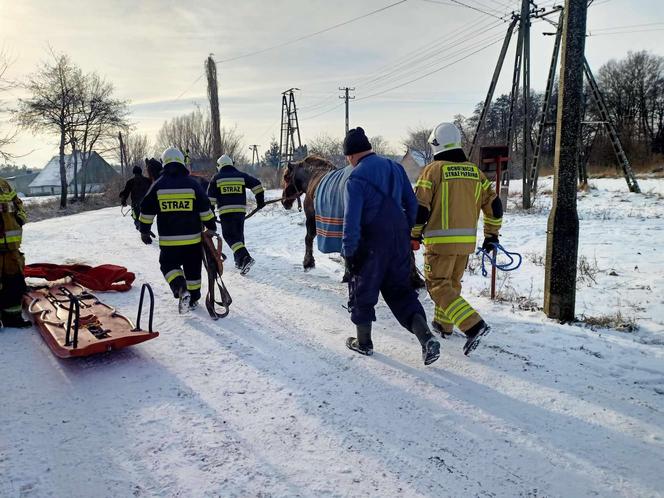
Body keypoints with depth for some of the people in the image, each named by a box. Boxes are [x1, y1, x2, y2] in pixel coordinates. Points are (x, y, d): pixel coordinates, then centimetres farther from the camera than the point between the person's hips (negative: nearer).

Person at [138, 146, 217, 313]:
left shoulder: (158, 185, -2)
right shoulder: (192, 184, -3)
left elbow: (147, 211, 2)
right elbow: (205, 209, -1)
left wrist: (144, 231, 13)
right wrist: (211, 227, 11)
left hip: (168, 240, -1)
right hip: (192, 238, 1)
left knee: (169, 266, 12)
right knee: (192, 269, 15)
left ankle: (181, 290, -14)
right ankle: (193, 299, 25)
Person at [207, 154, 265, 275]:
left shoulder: (216, 178, 6)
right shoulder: (242, 176, 12)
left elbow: (211, 197, 3)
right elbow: (257, 184, 3)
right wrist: (260, 200, 9)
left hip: (225, 211, -3)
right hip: (241, 210, 4)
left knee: (229, 235, -2)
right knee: (239, 234, 16)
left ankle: (245, 257, -22)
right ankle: (239, 262, 20)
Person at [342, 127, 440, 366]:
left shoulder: (356, 179, -14)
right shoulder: (395, 167, 6)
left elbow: (351, 220, -17)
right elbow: (412, 204, 10)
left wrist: (348, 253, -10)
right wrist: (409, 234, 18)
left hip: (371, 246, -6)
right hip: (400, 242, 6)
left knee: (362, 292, 14)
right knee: (401, 292, 14)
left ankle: (363, 342, 27)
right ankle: (427, 339, -1)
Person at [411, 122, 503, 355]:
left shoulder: (432, 170, -8)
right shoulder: (474, 171, 9)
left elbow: (420, 207, -10)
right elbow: (493, 204, 9)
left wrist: (415, 236, 4)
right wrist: (492, 235, 18)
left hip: (440, 240, -6)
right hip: (467, 240, 6)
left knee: (438, 286, -1)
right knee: (452, 283, 21)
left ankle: (473, 325, -14)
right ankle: (443, 324, 33)